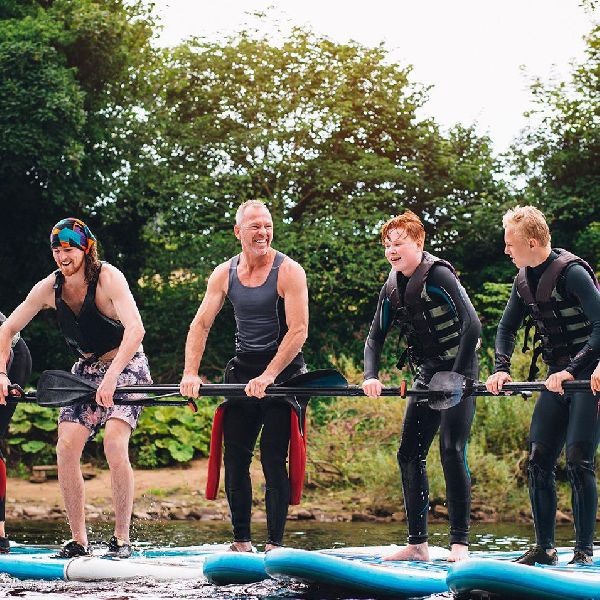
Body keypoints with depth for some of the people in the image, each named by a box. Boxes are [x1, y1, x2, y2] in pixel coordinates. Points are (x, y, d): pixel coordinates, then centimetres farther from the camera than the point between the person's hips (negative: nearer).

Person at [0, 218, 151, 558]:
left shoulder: (108, 278, -23)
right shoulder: (49, 288, -6)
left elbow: (135, 329, -36)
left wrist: (112, 376, -46)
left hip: (125, 367, -6)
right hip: (86, 370, 6)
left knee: (114, 444, -24)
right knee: (66, 447, -9)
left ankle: (122, 539, -14)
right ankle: (79, 541, 0)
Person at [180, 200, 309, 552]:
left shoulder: (289, 272, -11)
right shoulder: (224, 274, 4)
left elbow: (299, 331, -17)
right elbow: (201, 324, 3)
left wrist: (268, 377, -21)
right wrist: (191, 373, -10)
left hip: (282, 371, -5)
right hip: (243, 369, 5)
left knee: (273, 460, -8)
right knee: (234, 459, 3)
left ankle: (275, 543, -2)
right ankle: (241, 542, 12)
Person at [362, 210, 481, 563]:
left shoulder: (438, 275, -18)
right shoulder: (393, 288, 6)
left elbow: (472, 325, -26)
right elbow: (376, 337, 12)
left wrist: (456, 378, -27)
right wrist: (371, 377, -6)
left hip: (459, 373, -8)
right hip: (428, 375, 8)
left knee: (452, 450, -17)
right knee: (409, 454, 4)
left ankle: (460, 544, -14)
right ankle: (418, 544, 10)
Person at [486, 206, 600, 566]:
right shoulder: (524, 279, 8)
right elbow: (508, 327, 20)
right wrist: (502, 368, 3)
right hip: (558, 378, 8)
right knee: (539, 461, 2)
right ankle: (545, 549, 9)